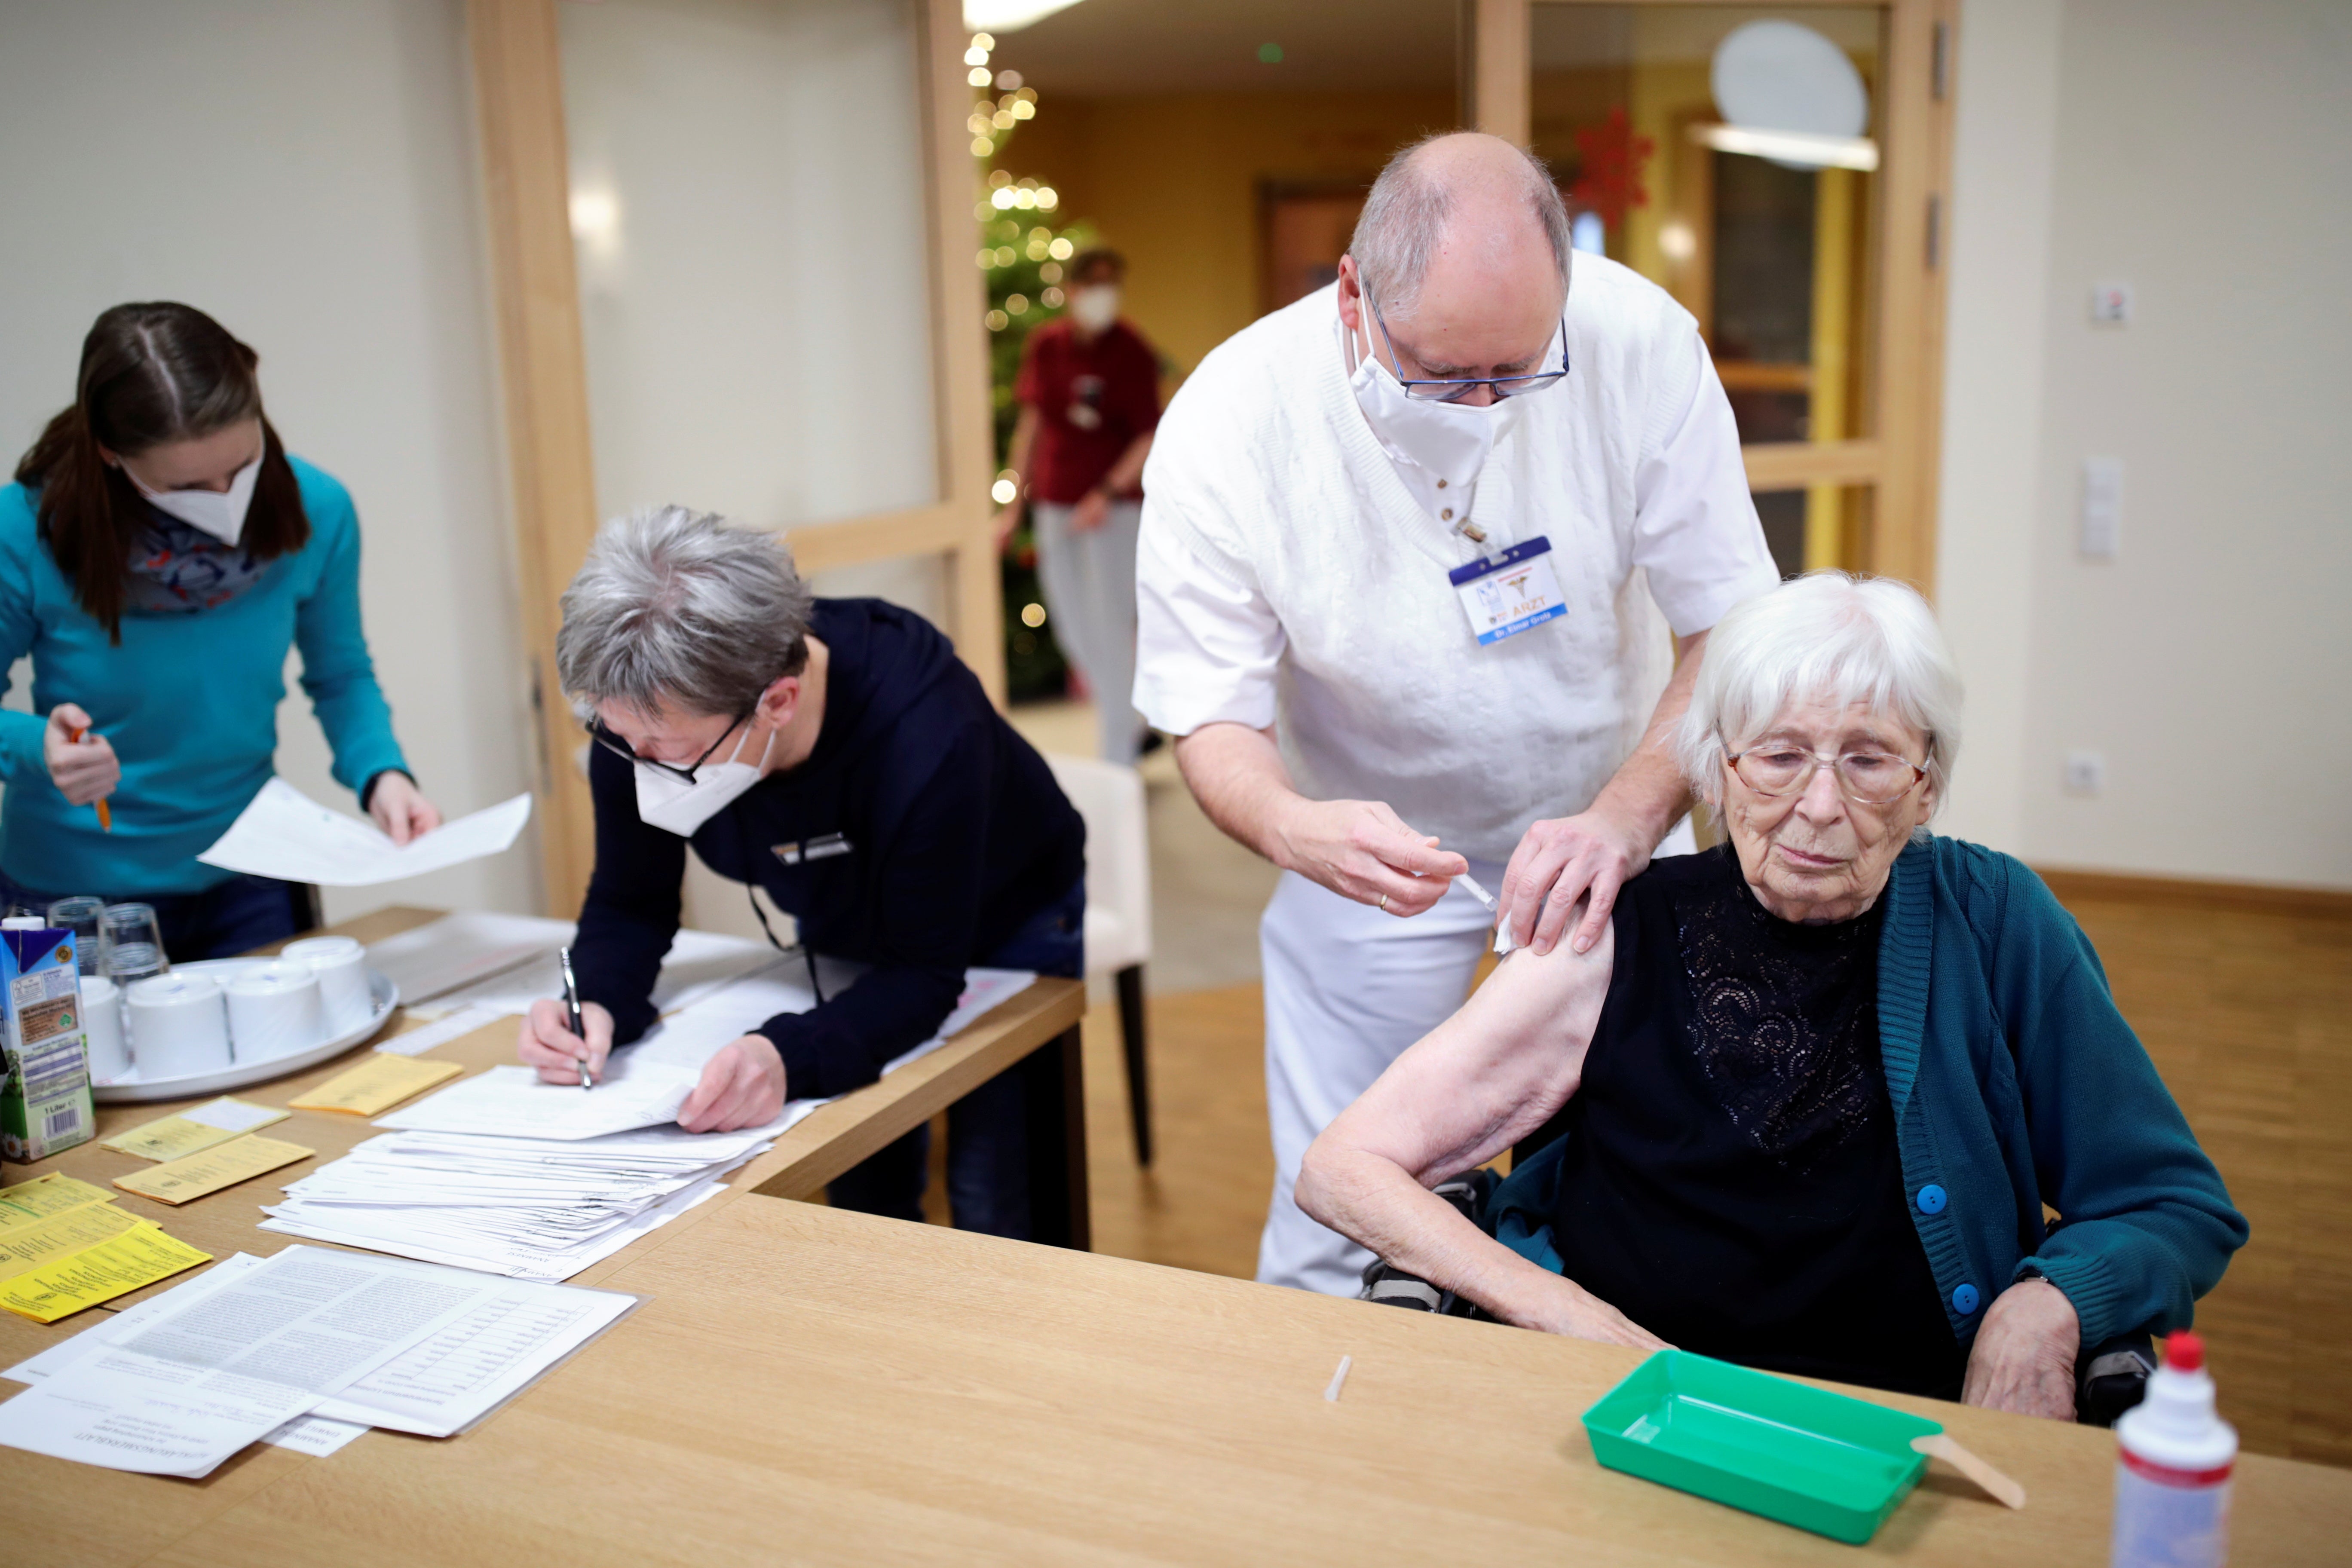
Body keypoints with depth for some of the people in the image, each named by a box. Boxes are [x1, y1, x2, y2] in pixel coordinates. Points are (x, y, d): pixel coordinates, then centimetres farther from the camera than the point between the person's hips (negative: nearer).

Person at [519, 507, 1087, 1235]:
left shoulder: (924, 733, -43)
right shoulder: (640, 721, -27)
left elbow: (924, 971, -34)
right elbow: (630, 905, -11)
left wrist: (790, 1055, -52)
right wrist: (598, 1005, -33)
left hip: (1005, 924, -4)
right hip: (847, 928, 4)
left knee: (988, 1202, -4)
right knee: (864, 1193, 6)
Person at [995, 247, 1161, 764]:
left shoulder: (1132, 353, -9)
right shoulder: (1045, 345, 3)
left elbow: (1150, 438, -9)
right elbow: (1031, 423, 9)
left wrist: (1108, 493, -21)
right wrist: (1015, 504, 8)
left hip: (1115, 507, -5)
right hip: (1056, 504, 5)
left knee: (1111, 629, -3)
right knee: (1074, 632, 11)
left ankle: (1119, 760, 6)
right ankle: (1134, 722, 29)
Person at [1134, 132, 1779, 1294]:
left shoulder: (1640, 343, -21)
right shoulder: (1225, 426, -23)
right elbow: (1214, 718, -15)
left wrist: (1628, 813, -31)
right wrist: (1291, 827, -38)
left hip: (1611, 820, 2)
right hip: (1369, 845, -1)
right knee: (1338, 1237, -2)